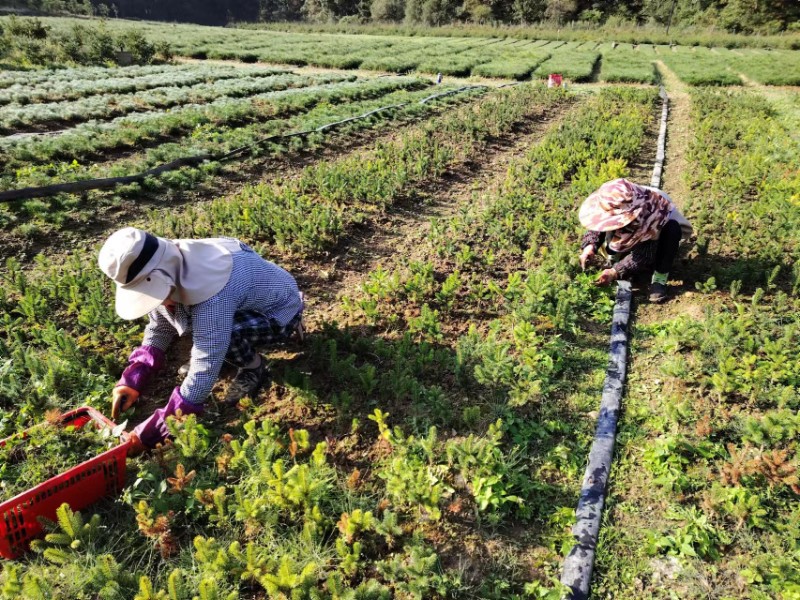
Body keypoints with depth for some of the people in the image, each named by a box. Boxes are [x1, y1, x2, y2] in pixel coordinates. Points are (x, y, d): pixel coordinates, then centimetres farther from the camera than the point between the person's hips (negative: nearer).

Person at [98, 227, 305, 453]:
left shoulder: (210, 293, -39)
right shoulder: (169, 268, -14)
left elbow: (204, 373, -38)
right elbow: (159, 329, 1)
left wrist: (148, 434, -33)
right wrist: (130, 382, -9)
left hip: (280, 313, -8)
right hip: (249, 304, 8)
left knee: (218, 329, -34)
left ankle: (253, 367, -3)